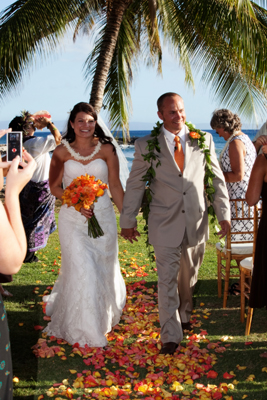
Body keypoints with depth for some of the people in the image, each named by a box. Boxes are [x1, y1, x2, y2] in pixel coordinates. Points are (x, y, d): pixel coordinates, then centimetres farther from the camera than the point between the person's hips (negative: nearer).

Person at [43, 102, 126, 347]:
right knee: (80, 269, -6)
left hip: (103, 216, 1)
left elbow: (115, 185, 2)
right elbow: (55, 187, 2)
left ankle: (104, 313, 41)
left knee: (104, 268, 12)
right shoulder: (62, 152, -3)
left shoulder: (106, 149, -1)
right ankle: (83, 327, 12)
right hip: (73, 218, -1)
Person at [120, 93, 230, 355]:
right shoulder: (146, 145, -3)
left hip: (196, 223, 3)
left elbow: (217, 180, 6)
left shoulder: (203, 140, 2)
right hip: (165, 225, -2)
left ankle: (184, 316, 42)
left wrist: (224, 214, 3)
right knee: (167, 281, 0)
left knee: (189, 278, 18)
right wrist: (127, 221, 5)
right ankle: (171, 336, 11)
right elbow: (134, 185, 3)